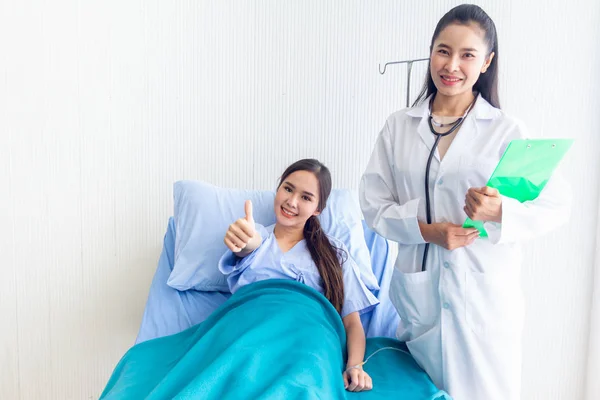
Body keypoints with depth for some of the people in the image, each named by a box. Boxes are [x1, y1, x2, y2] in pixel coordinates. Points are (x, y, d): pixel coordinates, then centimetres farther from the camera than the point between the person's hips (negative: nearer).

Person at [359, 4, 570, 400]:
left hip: (485, 294, -1)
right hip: (417, 290, 2)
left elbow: (557, 205, -5)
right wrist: (424, 230, -13)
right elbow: (373, 201, 2)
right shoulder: (399, 126, 4)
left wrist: (502, 212, -24)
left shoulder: (507, 130, -3)